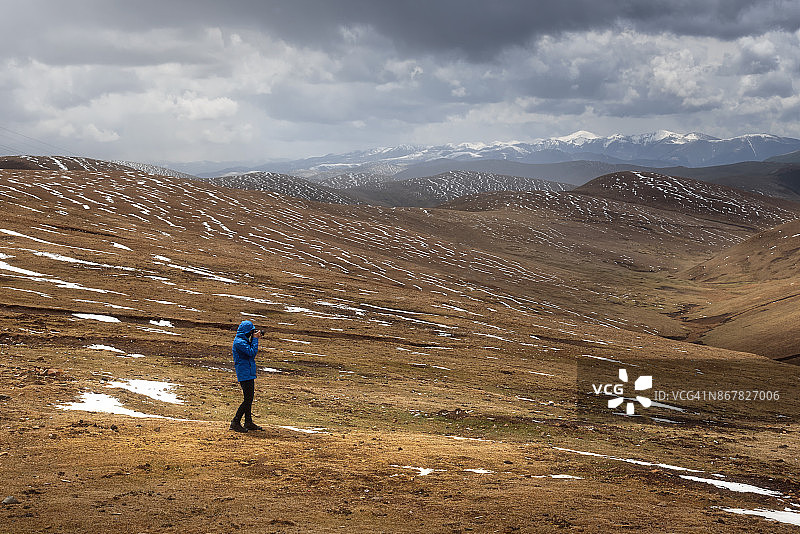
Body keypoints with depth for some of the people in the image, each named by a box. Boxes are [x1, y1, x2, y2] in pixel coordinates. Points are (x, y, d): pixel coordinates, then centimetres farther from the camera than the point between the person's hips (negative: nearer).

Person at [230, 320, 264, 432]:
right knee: (247, 400, -10)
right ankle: (235, 422, -6)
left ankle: (248, 422, 20)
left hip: (249, 373, 10)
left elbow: (251, 352, 18)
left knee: (250, 398, 14)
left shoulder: (244, 340, 14)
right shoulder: (239, 342, -18)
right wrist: (255, 338, -15)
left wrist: (254, 339, 8)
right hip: (244, 374, -10)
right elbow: (252, 352, -24)